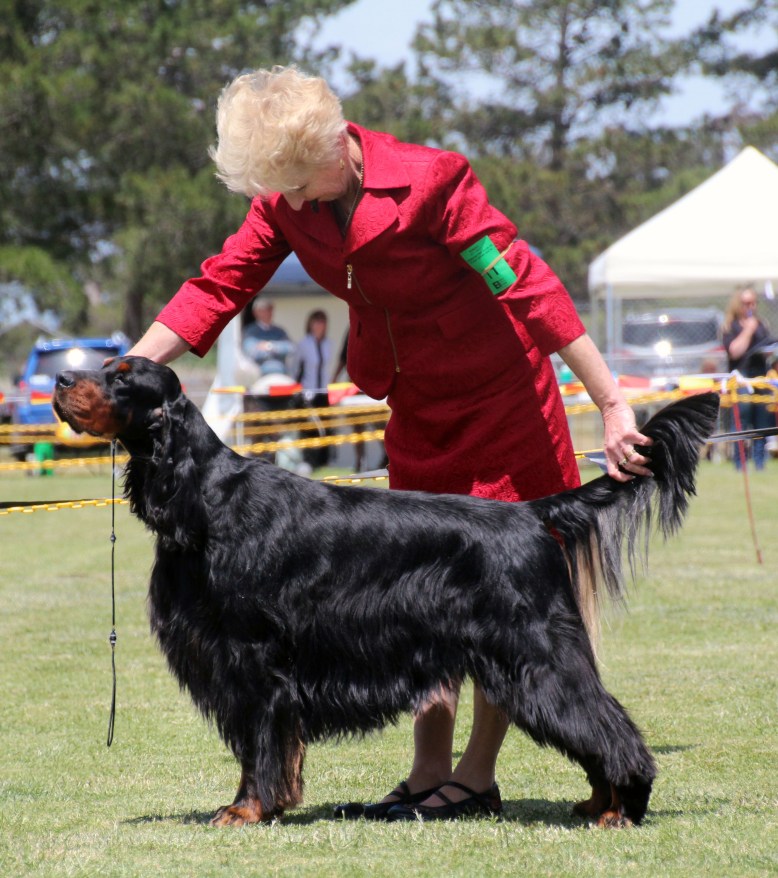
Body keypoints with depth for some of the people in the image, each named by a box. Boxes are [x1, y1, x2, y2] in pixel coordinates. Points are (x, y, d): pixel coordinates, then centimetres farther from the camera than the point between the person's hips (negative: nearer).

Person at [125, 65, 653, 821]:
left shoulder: (429, 180, -26)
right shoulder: (285, 201, -7)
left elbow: (526, 286, -27)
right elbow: (220, 286, -7)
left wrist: (612, 408, -29)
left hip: (499, 398, -7)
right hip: (418, 412, 7)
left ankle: (476, 778, 4)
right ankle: (429, 776, 11)